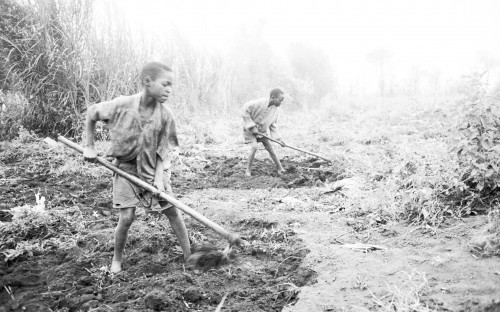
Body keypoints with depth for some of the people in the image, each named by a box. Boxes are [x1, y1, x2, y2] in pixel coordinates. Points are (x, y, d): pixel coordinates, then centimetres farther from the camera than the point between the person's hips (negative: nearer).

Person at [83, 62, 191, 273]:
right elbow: (91, 114, -4)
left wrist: (159, 179, -24)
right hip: (126, 167, -2)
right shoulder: (121, 105, -22)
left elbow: (162, 151, -11)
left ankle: (189, 256, 14)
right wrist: (89, 147, -3)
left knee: (172, 211, 2)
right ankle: (117, 259, 19)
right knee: (127, 217, -5)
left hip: (153, 169, 2)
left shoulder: (165, 115, -17)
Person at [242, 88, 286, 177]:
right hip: (250, 130, -5)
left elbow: (273, 124, 0)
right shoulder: (259, 103, -31)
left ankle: (280, 169, 14)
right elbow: (245, 110, -24)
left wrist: (278, 138, -9)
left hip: (262, 130, 6)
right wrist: (252, 126, -23)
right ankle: (248, 170, -8)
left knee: (270, 148, 4)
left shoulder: (276, 109, -10)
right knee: (254, 147, -22)